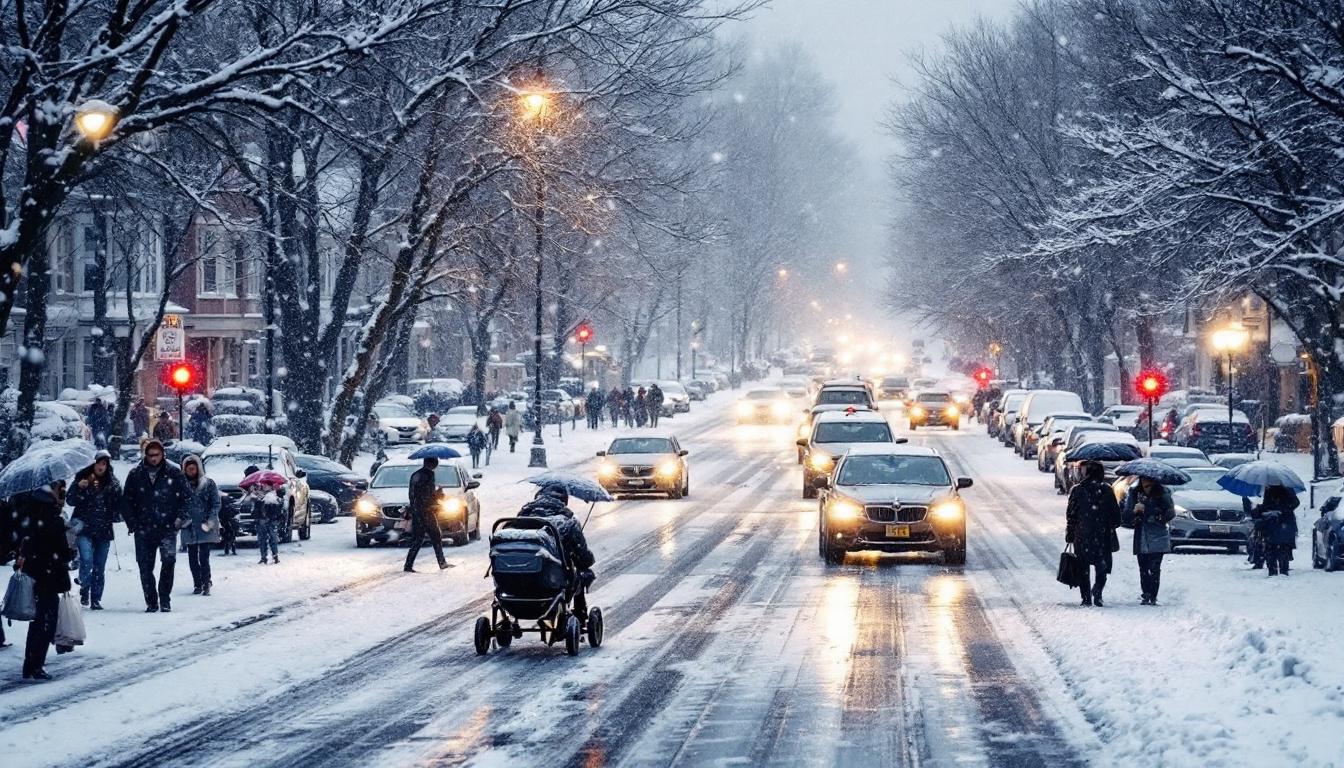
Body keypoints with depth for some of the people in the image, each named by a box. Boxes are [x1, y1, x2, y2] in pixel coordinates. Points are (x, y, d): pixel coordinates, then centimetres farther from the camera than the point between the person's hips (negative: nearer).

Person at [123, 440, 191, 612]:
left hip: (167, 528, -2)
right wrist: (132, 522, 3)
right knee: (145, 566, 0)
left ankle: (165, 599, -4)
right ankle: (151, 602, 10)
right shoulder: (135, 475, 6)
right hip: (144, 529, 2)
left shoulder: (174, 474, 2)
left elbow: (186, 496, 8)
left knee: (169, 560, -16)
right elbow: (128, 500, 12)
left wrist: (179, 517, -2)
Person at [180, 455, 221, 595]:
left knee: (204, 557, -10)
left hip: (204, 528, -3)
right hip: (189, 528, 3)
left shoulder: (209, 484, 1)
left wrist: (210, 521, -10)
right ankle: (197, 584, 15)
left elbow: (216, 504, 0)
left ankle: (206, 584, -5)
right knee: (192, 558, 6)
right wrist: (182, 519, -3)